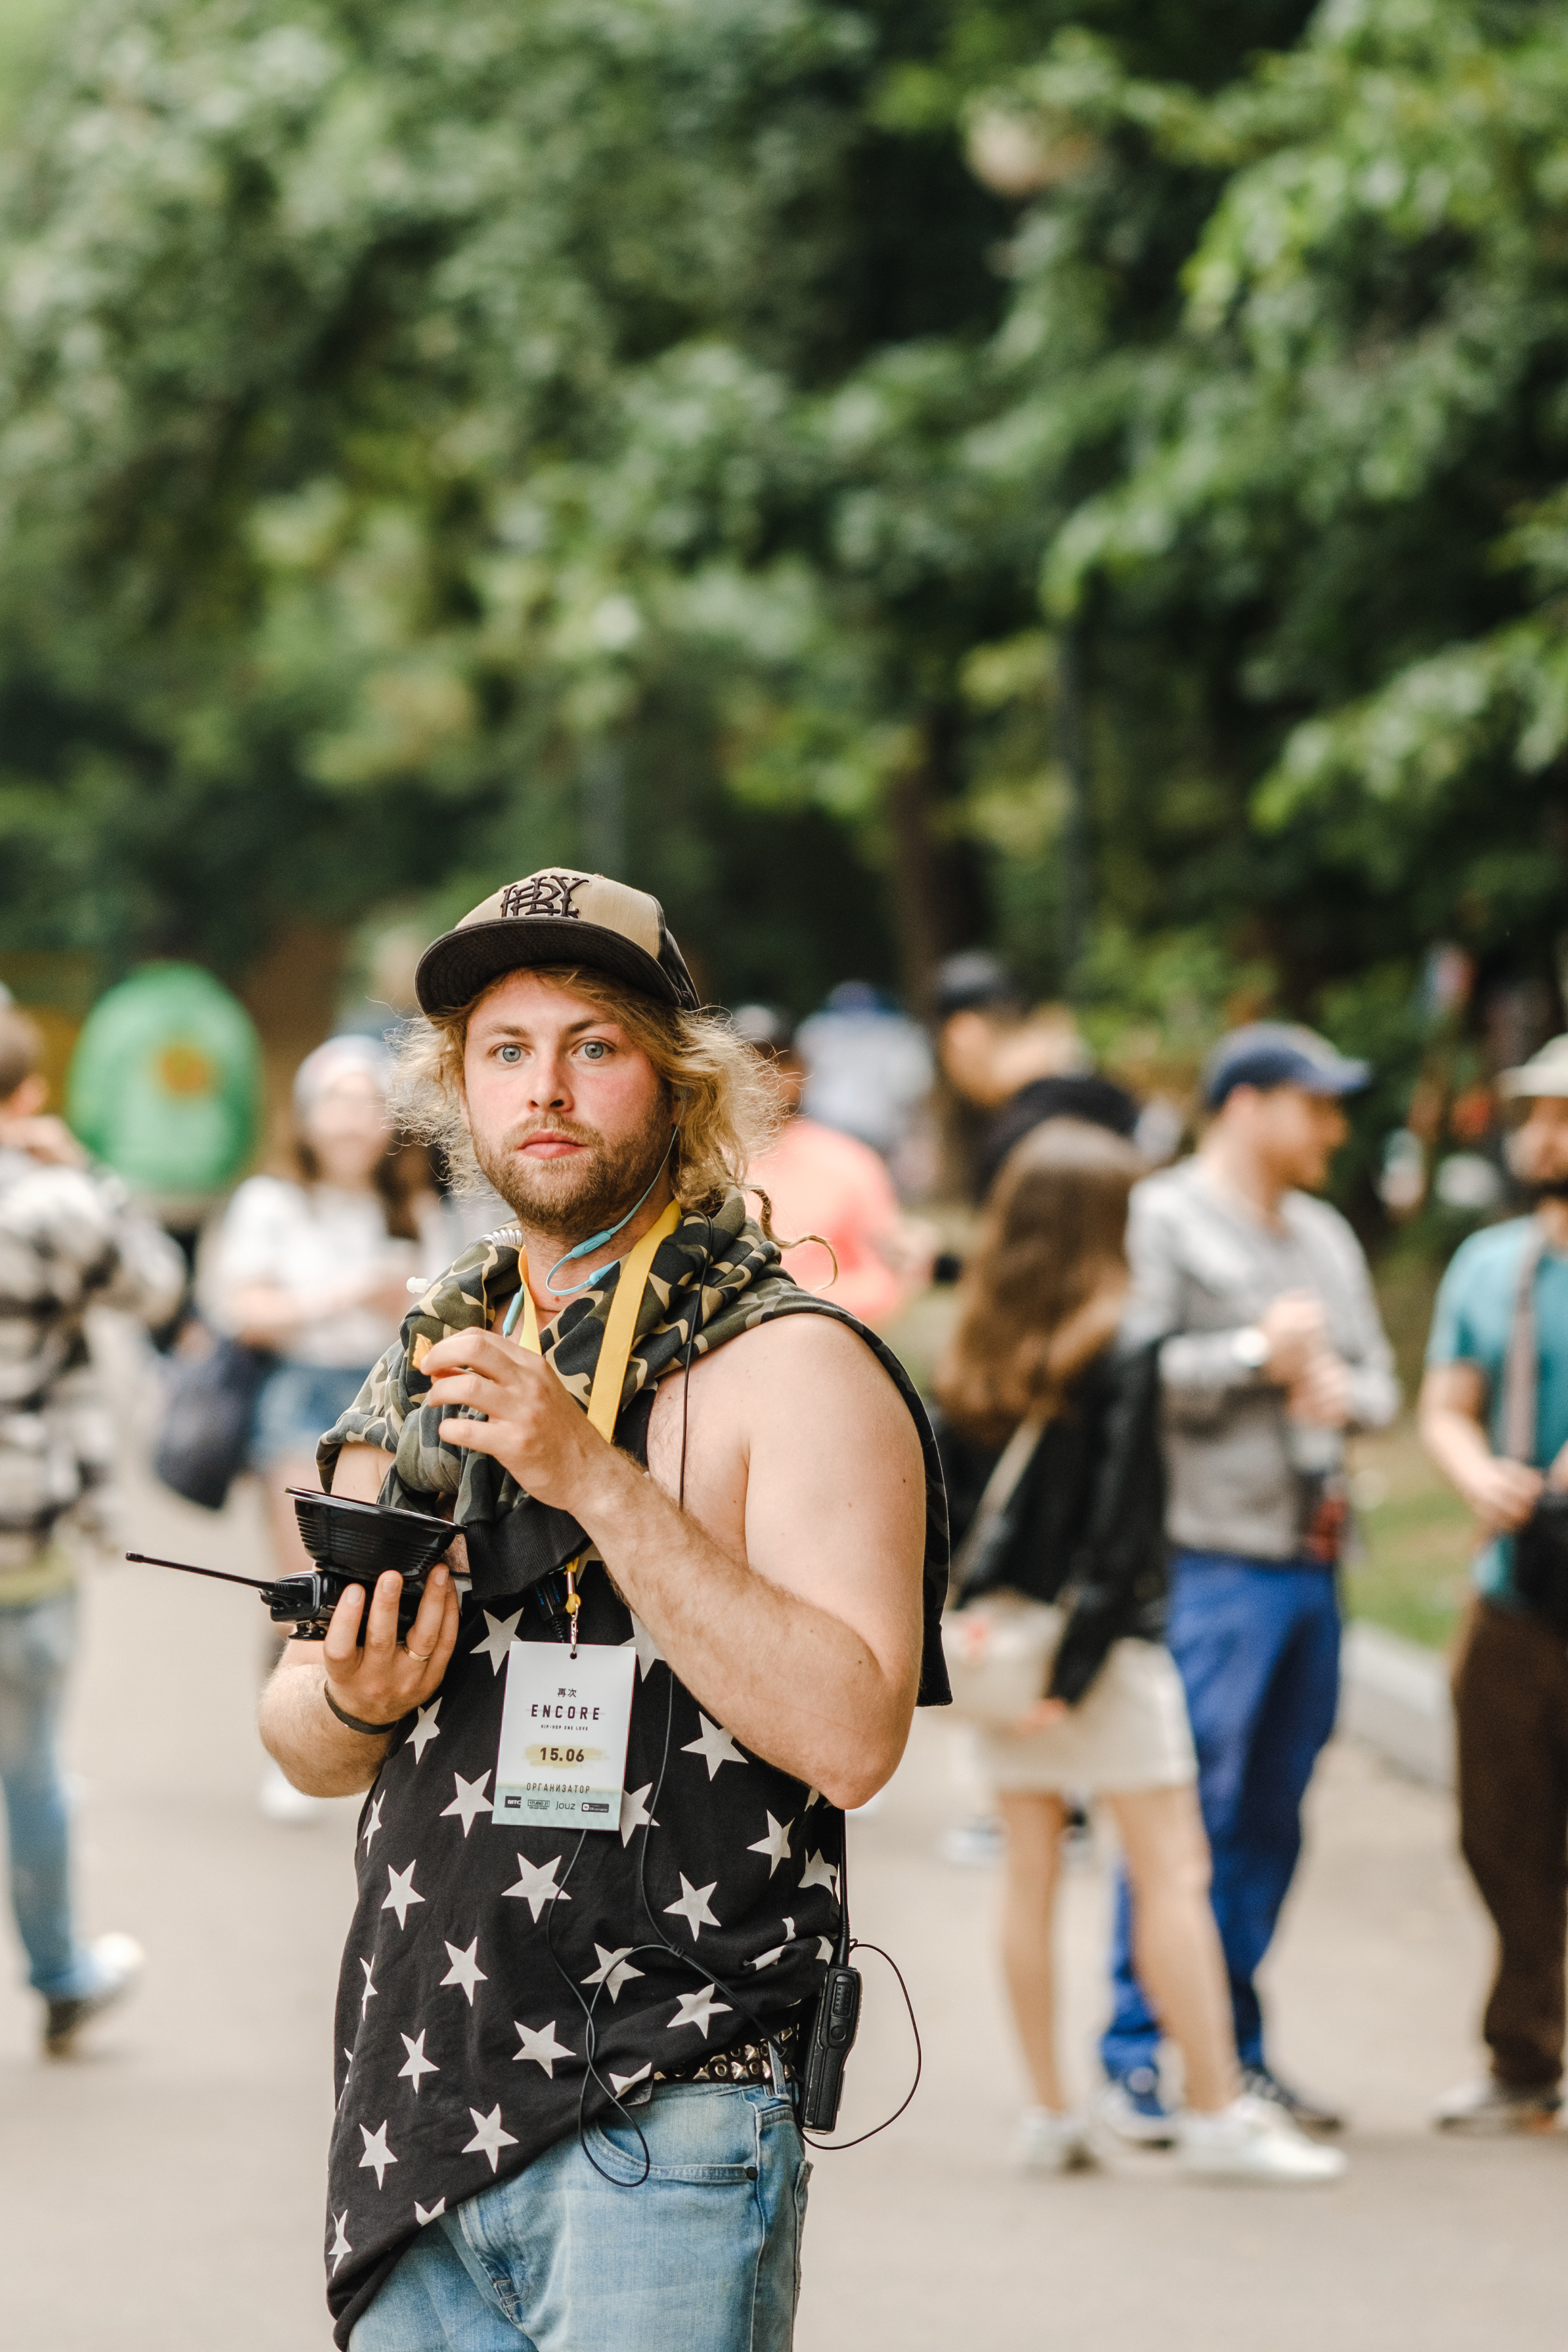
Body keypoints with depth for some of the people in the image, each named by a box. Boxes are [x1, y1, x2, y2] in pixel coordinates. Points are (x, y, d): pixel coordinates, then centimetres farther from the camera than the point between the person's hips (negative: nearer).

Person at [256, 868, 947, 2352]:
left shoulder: (786, 1364, -6)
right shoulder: (427, 1368, 14)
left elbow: (851, 1735, -18)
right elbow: (300, 1746, 18)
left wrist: (595, 1478, -21)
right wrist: (357, 1700, -5)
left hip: (660, 2133, -6)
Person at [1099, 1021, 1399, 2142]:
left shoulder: (1326, 1236, 20)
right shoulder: (1164, 1219, -3)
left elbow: (1378, 1377, 20)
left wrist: (1343, 1392, -2)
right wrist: (1257, 1354, -9)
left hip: (1314, 1556, 7)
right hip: (1212, 1556, -7)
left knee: (1273, 1819, 9)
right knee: (1188, 1810, -9)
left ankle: (1235, 2050, 16)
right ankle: (1139, 2058, -5)